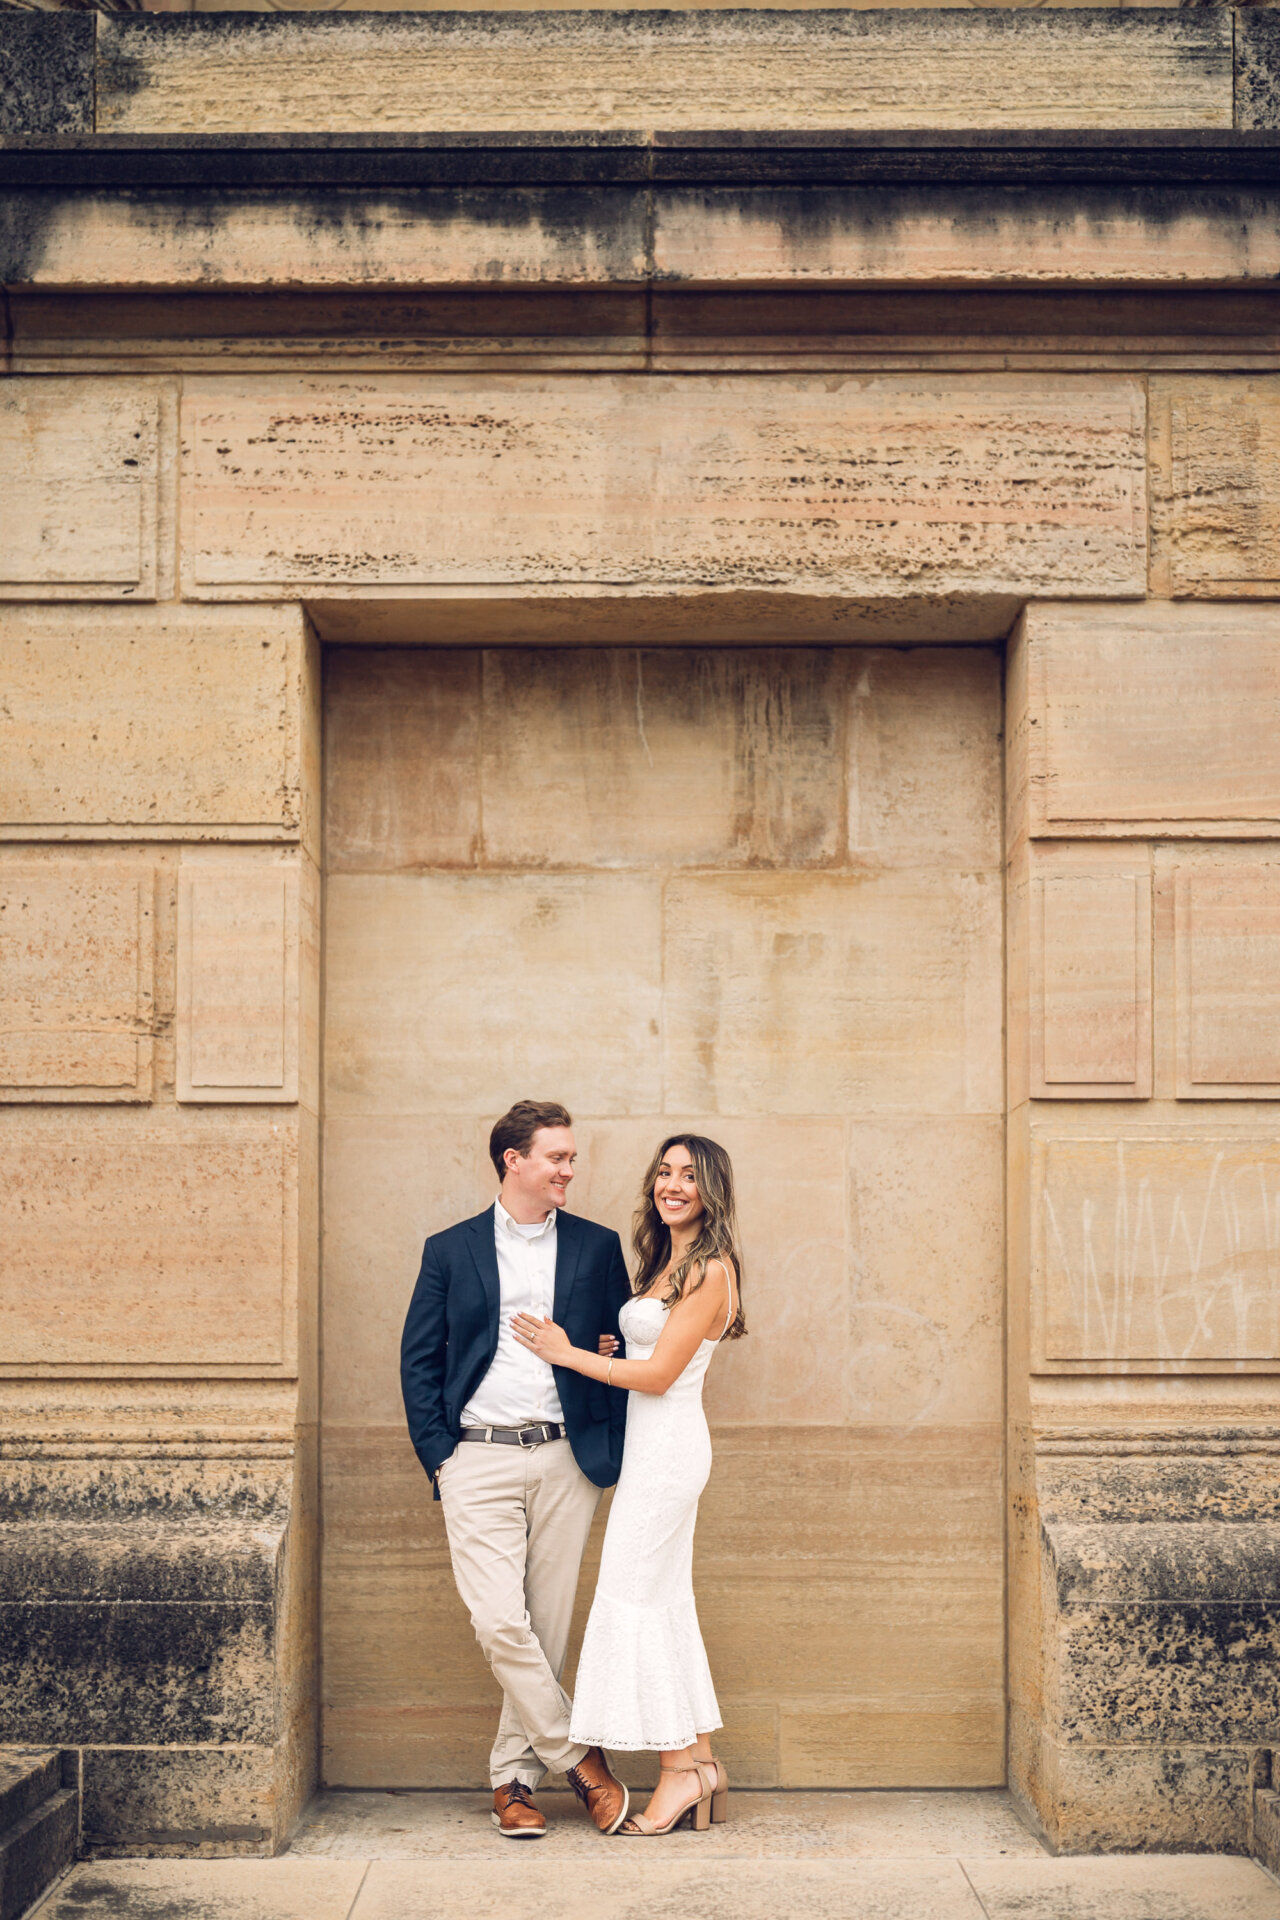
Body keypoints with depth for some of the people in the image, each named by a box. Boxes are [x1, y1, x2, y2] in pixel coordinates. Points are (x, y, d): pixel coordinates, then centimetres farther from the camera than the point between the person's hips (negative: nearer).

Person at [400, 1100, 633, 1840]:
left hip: (566, 1459, 1)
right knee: (500, 1624, -10)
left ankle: (514, 1777, 18)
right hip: (479, 1457, -1)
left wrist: (610, 1450, 2)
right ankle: (579, 1757, 7)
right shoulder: (451, 1250, 6)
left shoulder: (597, 1247, 8)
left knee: (547, 1627, 5)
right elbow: (419, 1360, 8)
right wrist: (438, 1454, -1)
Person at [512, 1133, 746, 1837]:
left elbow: (659, 1374, -16)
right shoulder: (665, 1261, 15)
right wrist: (598, 1353, -1)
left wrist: (566, 1354, -8)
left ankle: (678, 1772, 2)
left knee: (633, 1600, -5)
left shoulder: (709, 1269, -13)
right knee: (666, 1603, 11)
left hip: (667, 1445, -9)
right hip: (649, 1443, 9)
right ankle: (699, 1761, 17)